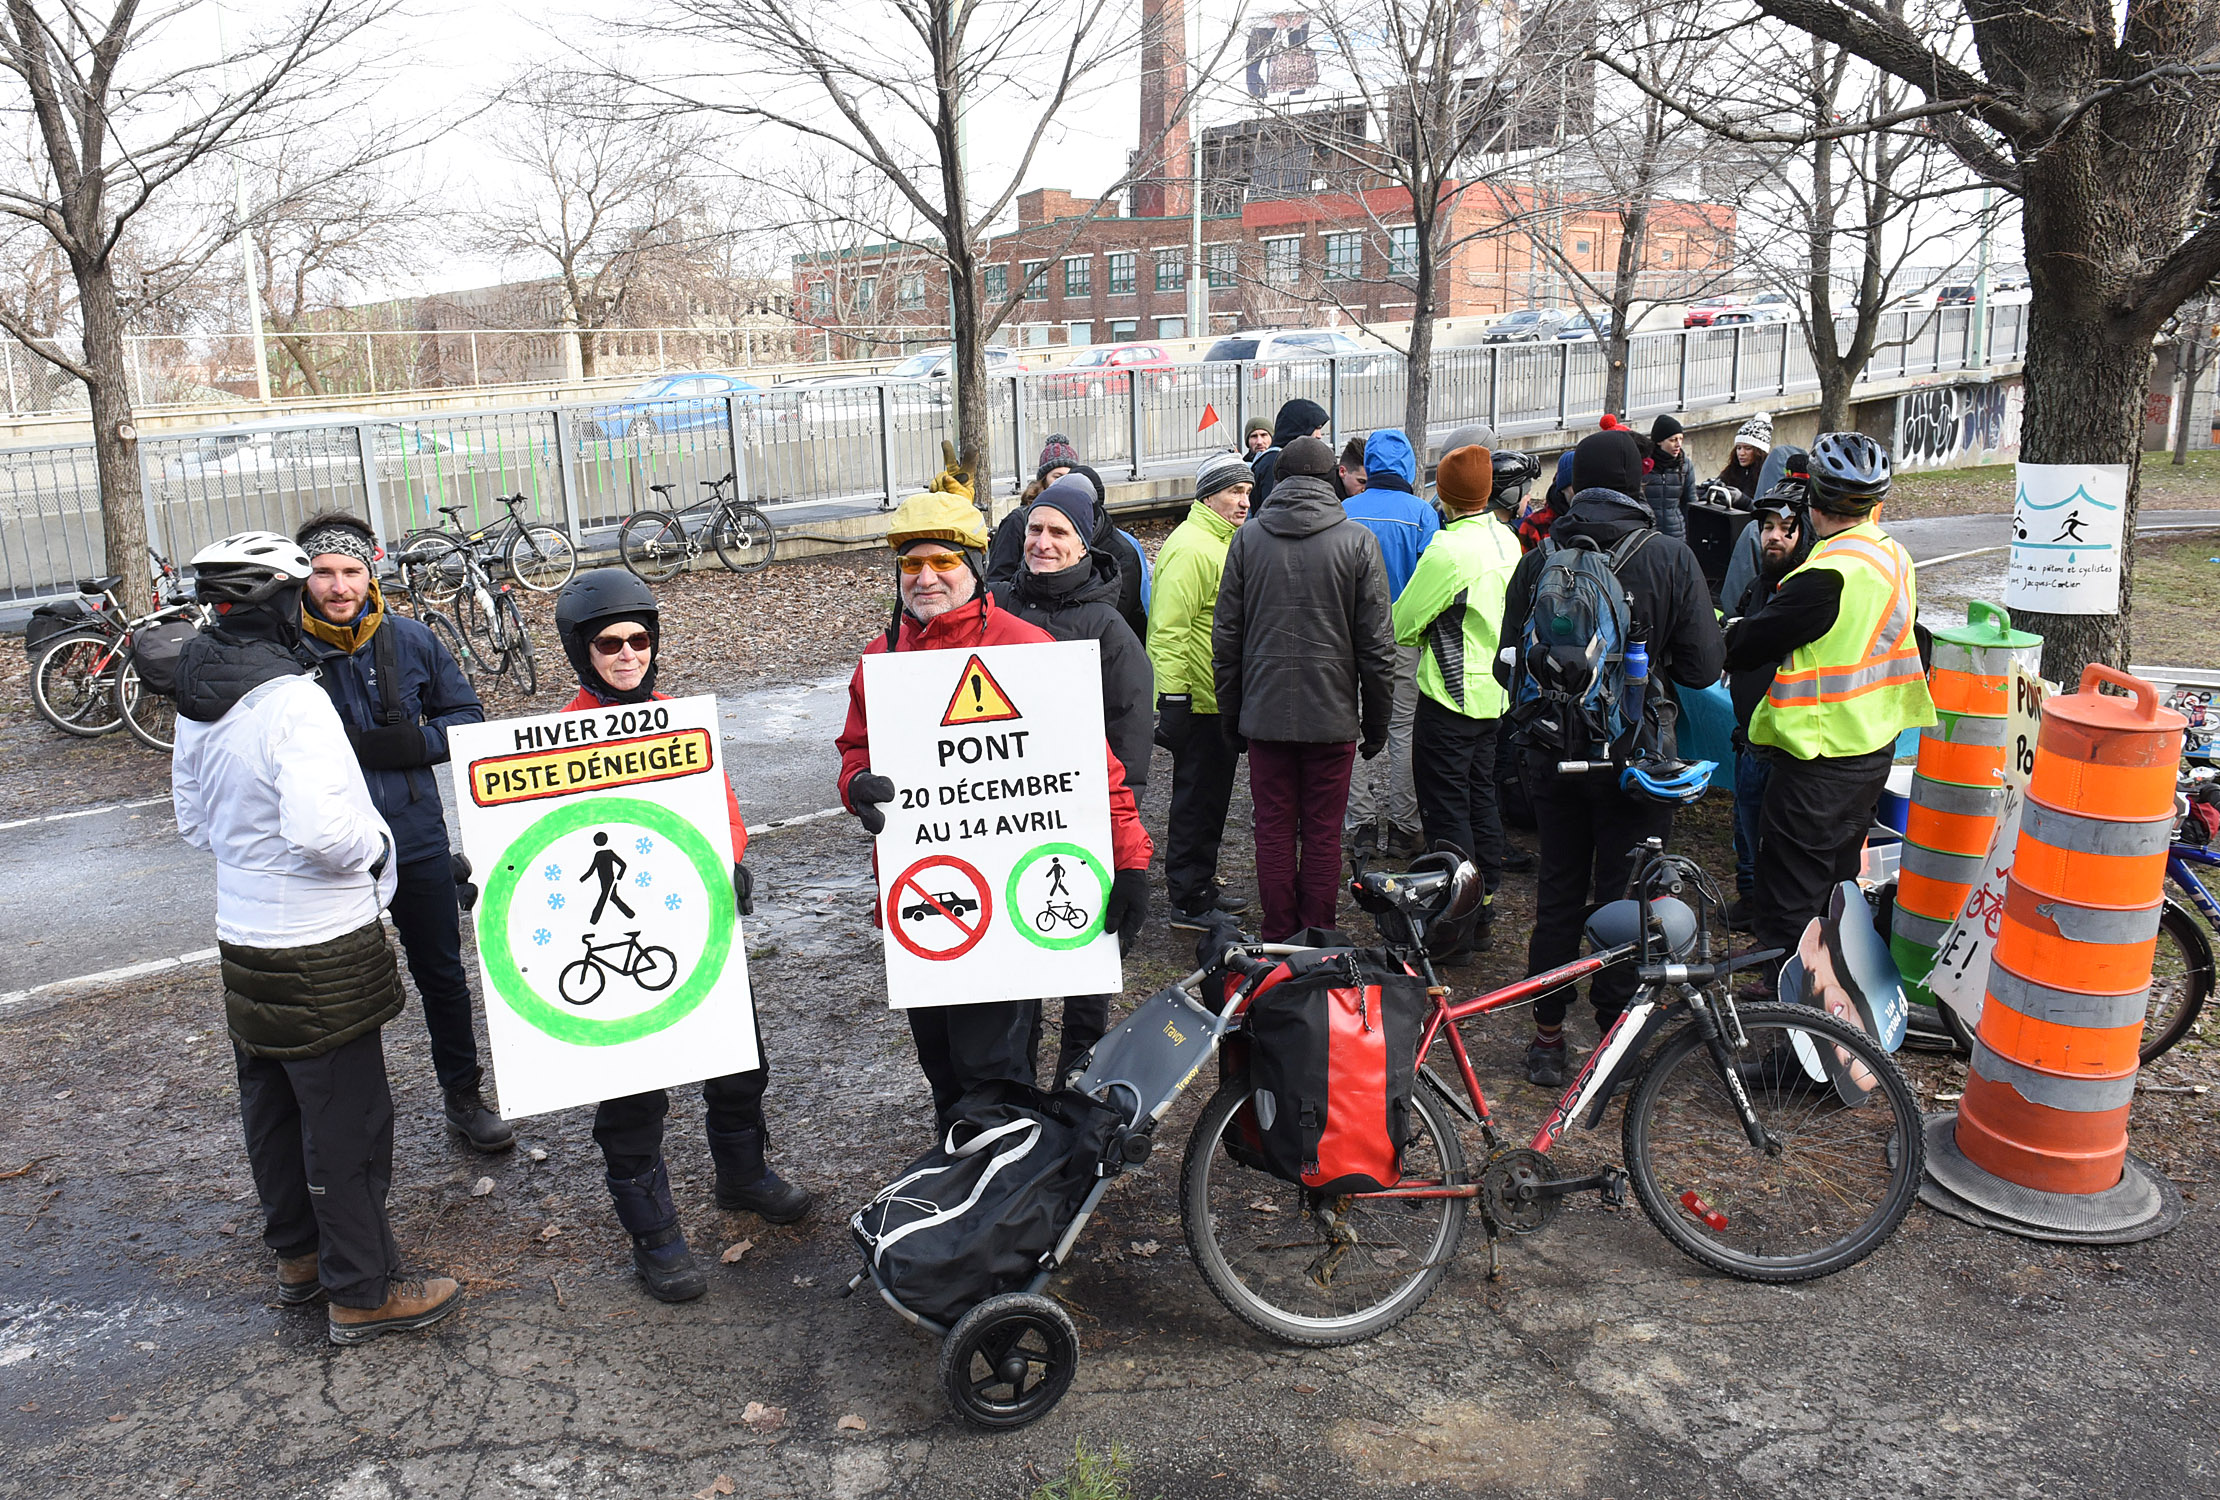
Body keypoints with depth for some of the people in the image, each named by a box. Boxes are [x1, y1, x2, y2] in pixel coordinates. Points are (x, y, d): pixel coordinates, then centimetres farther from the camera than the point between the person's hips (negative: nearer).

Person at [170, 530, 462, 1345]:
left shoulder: (197, 704, 5)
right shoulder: (293, 700, -24)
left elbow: (193, 819, 15)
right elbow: (321, 828, -32)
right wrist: (376, 845, -14)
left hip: (243, 940, 9)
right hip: (321, 949, -9)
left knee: (272, 1108, 20)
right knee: (347, 1121, 3)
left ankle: (298, 1255, 38)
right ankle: (362, 1292, 14)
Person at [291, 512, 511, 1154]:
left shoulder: (410, 639, -3)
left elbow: (466, 715, 5)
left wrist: (410, 746, -12)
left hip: (417, 842, 2)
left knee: (443, 976, 15)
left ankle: (464, 1099, 32)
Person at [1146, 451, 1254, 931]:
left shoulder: (1226, 542, 16)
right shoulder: (1190, 546, -17)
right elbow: (1170, 629, -22)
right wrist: (1172, 698, -25)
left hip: (1222, 700, 10)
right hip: (1198, 702, -10)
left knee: (1211, 797, 17)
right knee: (1195, 801, -2)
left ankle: (1200, 886, 29)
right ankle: (1188, 904, 7)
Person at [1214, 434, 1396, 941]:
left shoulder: (1247, 538, 2)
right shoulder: (1357, 541, -3)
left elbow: (1226, 636, 4)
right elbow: (1377, 644, -2)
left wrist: (1231, 714, 12)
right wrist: (1376, 723, 6)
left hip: (1266, 713, 1)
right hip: (1333, 713, -1)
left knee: (1274, 828, 9)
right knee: (1323, 832, 7)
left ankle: (1278, 939, 17)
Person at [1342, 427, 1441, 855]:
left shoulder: (1344, 512, -3)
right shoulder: (1422, 513, -8)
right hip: (1405, 640, -1)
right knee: (1405, 730, 7)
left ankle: (1360, 821, 13)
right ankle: (1403, 825, 12)